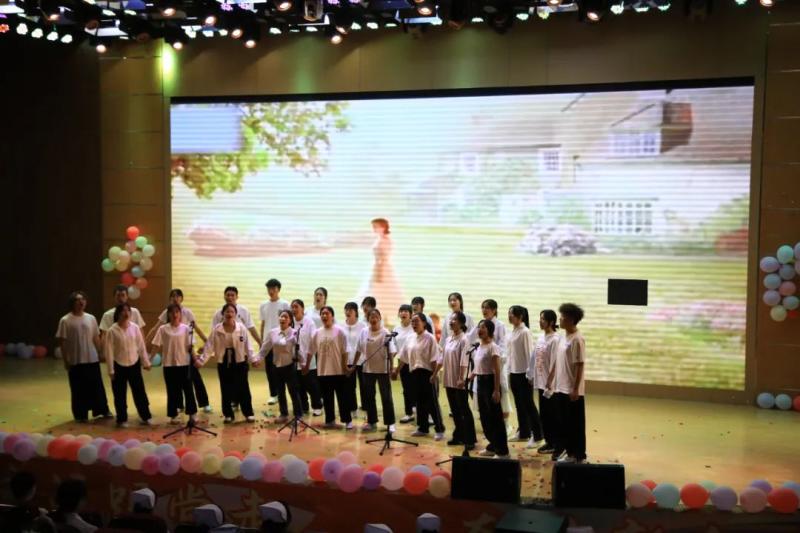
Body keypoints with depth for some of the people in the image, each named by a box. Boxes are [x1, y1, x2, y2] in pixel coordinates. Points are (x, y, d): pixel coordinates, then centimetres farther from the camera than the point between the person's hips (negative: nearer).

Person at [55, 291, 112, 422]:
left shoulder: (91, 318, 4)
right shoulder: (65, 320, -8)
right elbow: (62, 342, -6)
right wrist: (66, 361, -7)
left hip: (92, 359, 3)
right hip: (75, 361, -3)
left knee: (97, 386, 10)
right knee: (78, 389, 4)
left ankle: (103, 410, 21)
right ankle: (80, 415, 15)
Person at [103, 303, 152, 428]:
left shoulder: (135, 327, -3)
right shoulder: (112, 331, -12)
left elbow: (141, 346, 4)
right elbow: (109, 351, -10)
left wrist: (146, 362, 6)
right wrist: (111, 370, -11)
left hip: (134, 364, 3)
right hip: (119, 366, -3)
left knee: (140, 391, 8)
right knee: (120, 395, 7)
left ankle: (145, 417, 20)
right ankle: (122, 419, 19)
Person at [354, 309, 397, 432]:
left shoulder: (385, 333, -8)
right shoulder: (364, 332, 3)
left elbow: (391, 352, -11)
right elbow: (359, 350, 10)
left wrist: (391, 368, -17)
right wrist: (355, 365, 9)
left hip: (382, 369, -4)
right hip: (368, 369, 4)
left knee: (386, 397, -1)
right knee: (368, 396, 10)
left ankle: (390, 423, 6)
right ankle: (371, 421, 23)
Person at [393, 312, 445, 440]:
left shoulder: (429, 338, -10)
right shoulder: (411, 339, 9)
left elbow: (434, 359, -13)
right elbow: (403, 357, 16)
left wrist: (434, 375, -18)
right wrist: (396, 371, 16)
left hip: (427, 373, -7)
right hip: (415, 373, 7)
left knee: (432, 402, -4)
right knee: (420, 401, 13)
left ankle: (440, 430, 1)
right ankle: (423, 428, 23)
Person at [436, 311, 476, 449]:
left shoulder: (463, 340, -13)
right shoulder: (448, 340, 11)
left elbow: (463, 362, -19)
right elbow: (442, 359, 17)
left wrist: (461, 379, -24)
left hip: (459, 381, -8)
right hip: (449, 380, 8)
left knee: (464, 410, -3)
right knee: (455, 410, 14)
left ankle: (470, 439, 1)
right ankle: (458, 436, 23)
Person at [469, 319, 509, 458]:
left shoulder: (493, 347, -14)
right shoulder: (479, 347, 11)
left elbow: (497, 371, -17)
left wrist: (496, 390, -20)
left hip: (490, 382, -9)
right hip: (480, 382, 9)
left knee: (495, 417, -3)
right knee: (484, 417, 14)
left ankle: (502, 451, 3)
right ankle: (493, 446, 26)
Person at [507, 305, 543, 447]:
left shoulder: (525, 332, -14)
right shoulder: (512, 332, 9)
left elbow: (529, 353, -14)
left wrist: (530, 373, -15)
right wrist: (509, 371, 14)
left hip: (523, 373, -8)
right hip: (514, 372, 8)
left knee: (528, 404, -4)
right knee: (519, 404, 13)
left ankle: (537, 436, 3)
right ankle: (523, 433, 23)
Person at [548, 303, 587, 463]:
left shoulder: (577, 339, -16)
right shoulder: (564, 337, 10)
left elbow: (579, 365, -18)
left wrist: (575, 389, -19)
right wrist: (551, 380, 17)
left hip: (572, 390, -9)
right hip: (560, 388, 9)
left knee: (575, 424, 2)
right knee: (562, 422, 13)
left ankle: (578, 455, 11)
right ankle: (569, 451, 24)